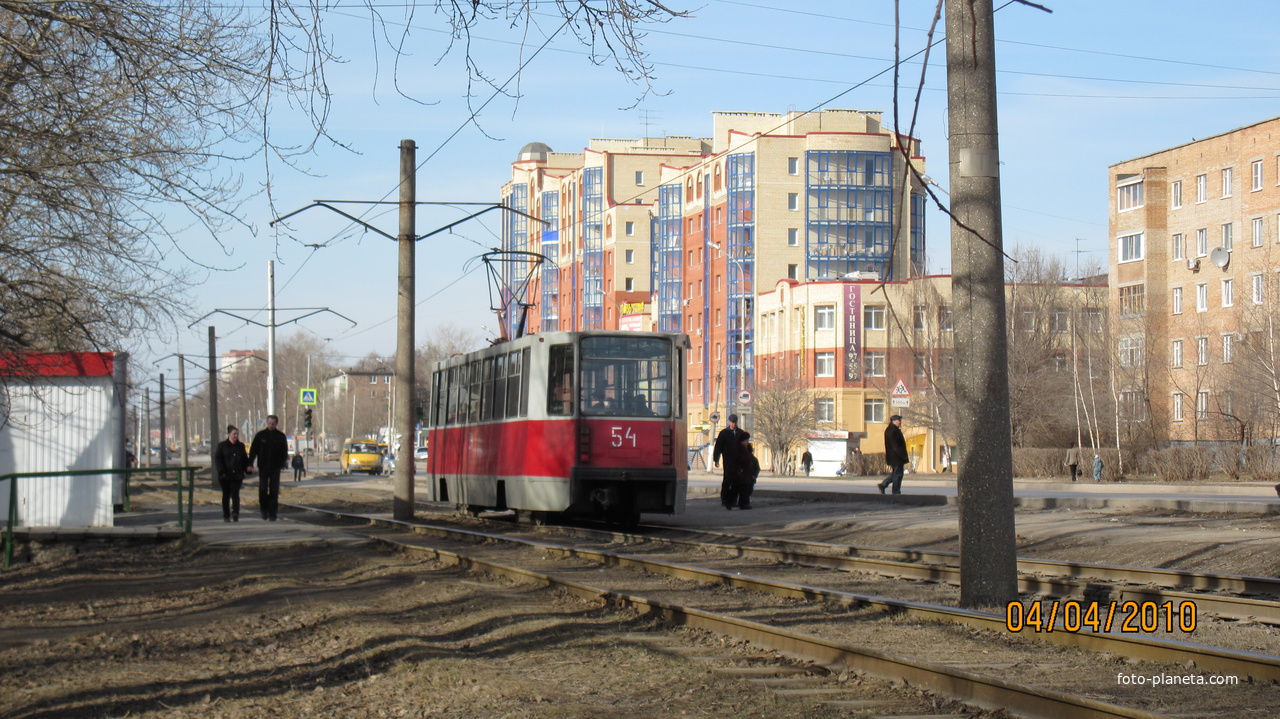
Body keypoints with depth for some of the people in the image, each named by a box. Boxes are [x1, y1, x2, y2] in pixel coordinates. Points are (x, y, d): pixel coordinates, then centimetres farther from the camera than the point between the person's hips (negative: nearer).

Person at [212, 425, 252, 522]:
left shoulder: (241, 446, 11)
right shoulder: (221, 446, 1)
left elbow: (245, 459, 17)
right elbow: (217, 460, -3)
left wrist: (247, 468, -1)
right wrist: (221, 472, -14)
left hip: (237, 475, 1)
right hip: (225, 475, -1)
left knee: (235, 494, -10)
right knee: (226, 495, 7)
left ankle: (235, 513, -18)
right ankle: (226, 516, 14)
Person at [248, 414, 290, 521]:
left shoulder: (281, 436, 5)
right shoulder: (260, 435, 3)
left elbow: (285, 452, 10)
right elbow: (253, 450, 3)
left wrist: (283, 463, -4)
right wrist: (250, 464, -7)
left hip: (275, 468, 0)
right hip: (263, 468, 0)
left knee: (274, 491, -1)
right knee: (262, 490, -5)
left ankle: (272, 514, 3)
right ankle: (264, 510, 12)